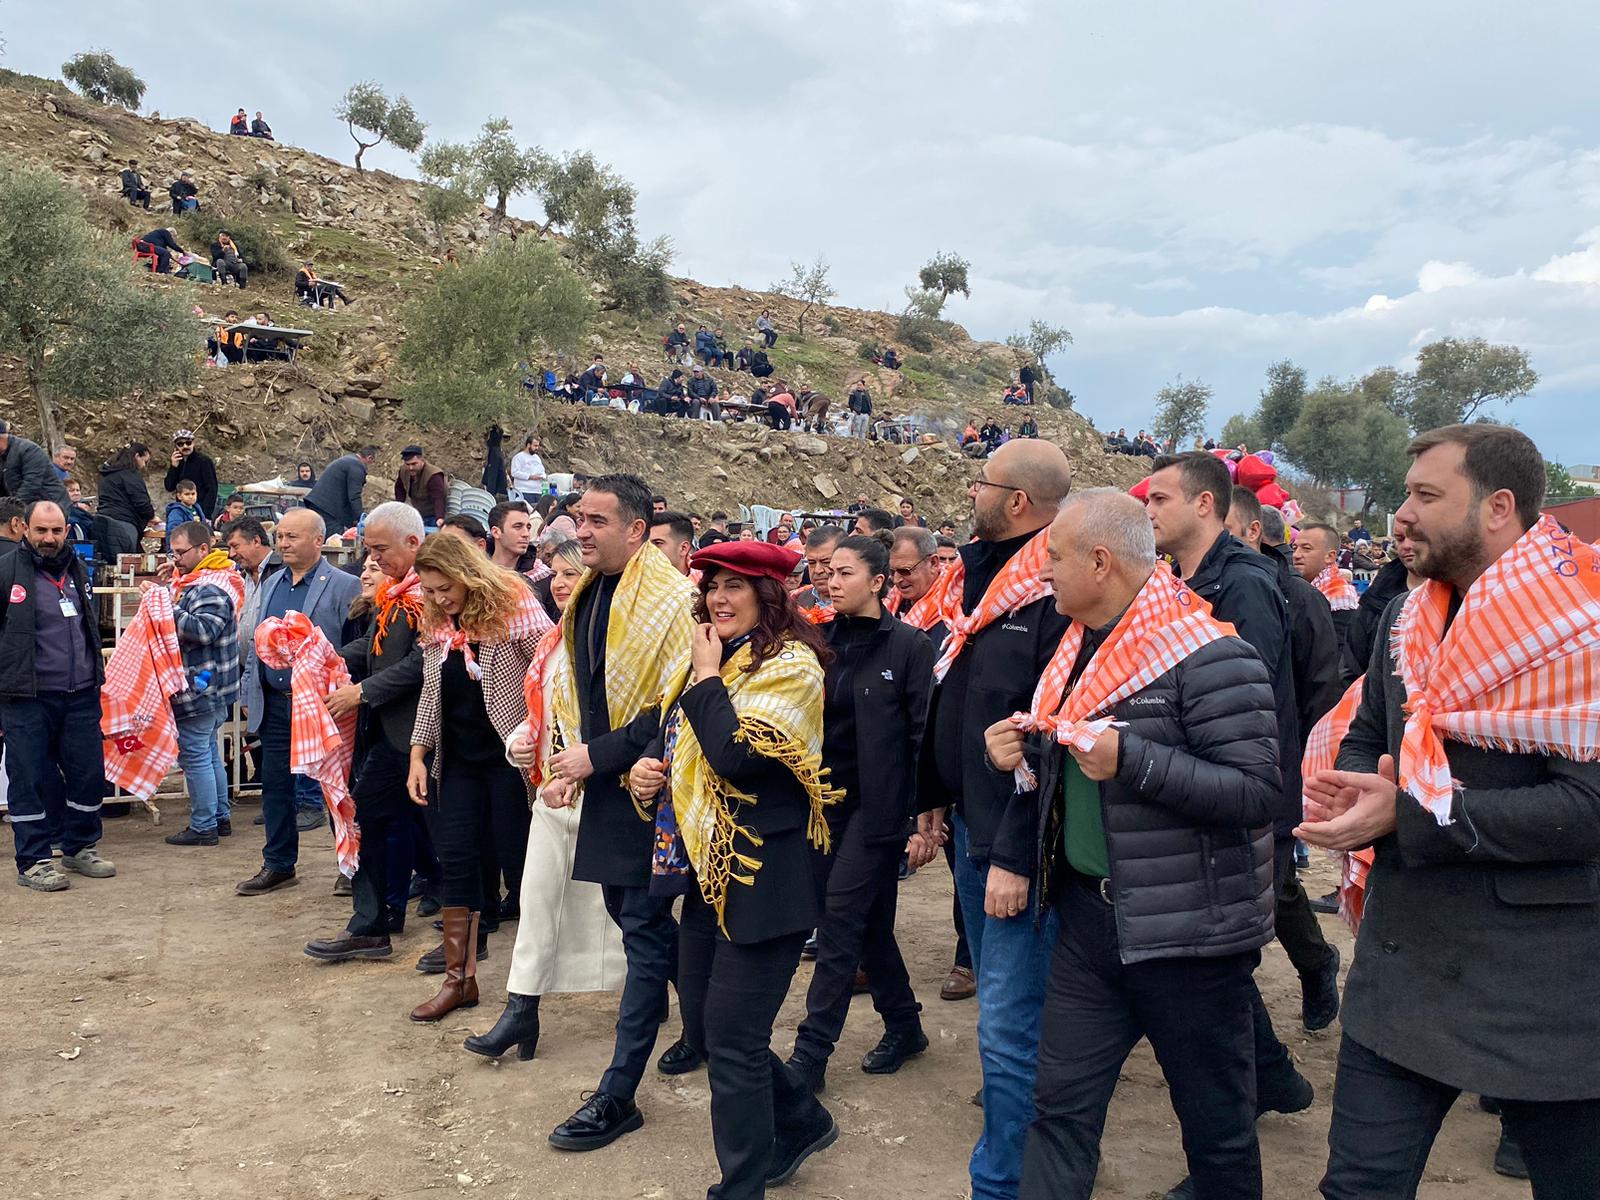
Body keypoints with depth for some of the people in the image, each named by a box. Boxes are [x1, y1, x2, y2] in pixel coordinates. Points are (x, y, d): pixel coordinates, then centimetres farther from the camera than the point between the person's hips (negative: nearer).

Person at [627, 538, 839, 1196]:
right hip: (708, 868, 9)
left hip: (763, 876, -9)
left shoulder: (790, 665, -13)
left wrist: (707, 675, -14)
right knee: (703, 1024, 17)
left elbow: (738, 757, -26)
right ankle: (802, 1122, 37)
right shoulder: (713, 661, 13)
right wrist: (649, 771, 0)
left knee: (733, 1041, -2)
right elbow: (679, 747, 22)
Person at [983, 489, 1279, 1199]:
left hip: (1185, 929, -7)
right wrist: (1023, 756, 2)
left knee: (1215, 1123, 13)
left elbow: (1257, 790, -22)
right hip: (1087, 910, 7)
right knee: (1061, 1107, 12)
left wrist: (1130, 758, -28)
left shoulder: (1209, 656, -17)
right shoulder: (1081, 648, 10)